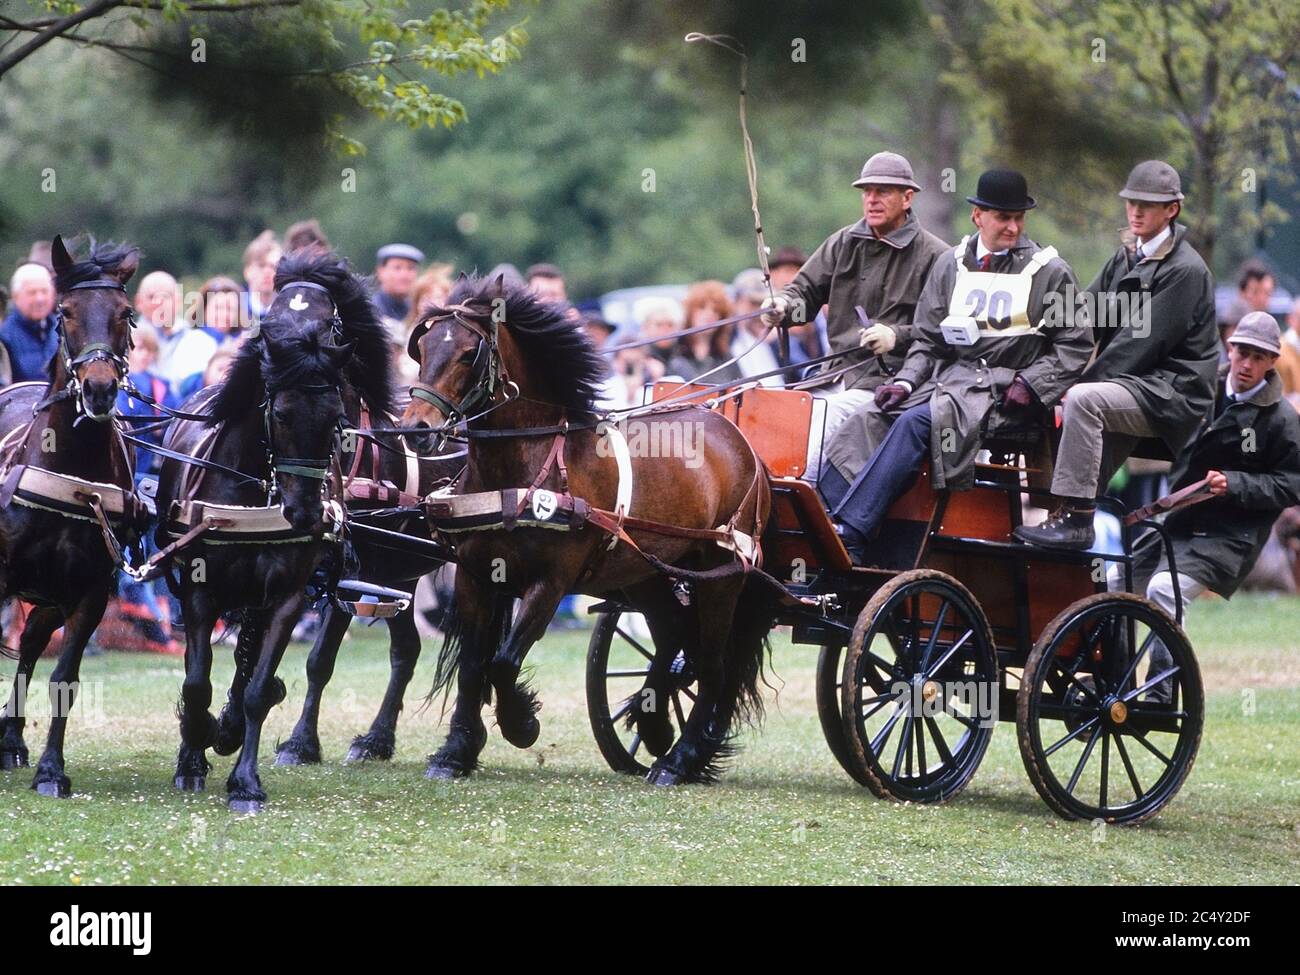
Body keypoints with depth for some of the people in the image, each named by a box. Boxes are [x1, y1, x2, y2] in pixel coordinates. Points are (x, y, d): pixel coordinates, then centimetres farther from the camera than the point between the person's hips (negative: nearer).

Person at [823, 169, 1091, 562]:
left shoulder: (1050, 272, 4)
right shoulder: (952, 264, 16)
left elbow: (1075, 346, 3)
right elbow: (927, 339, 16)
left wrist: (1030, 384, -11)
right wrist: (905, 382, -2)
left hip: (1003, 390, -5)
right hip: (947, 376, 5)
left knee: (917, 423, -31)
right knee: (864, 423, -20)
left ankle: (849, 536, -37)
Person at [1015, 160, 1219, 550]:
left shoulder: (1185, 271, -11)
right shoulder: (1126, 258, 16)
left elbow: (1142, 341, -18)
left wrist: (1085, 380, -20)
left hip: (1170, 393, -9)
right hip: (1133, 383, 9)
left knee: (1083, 401, -29)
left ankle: (1074, 517, -29)